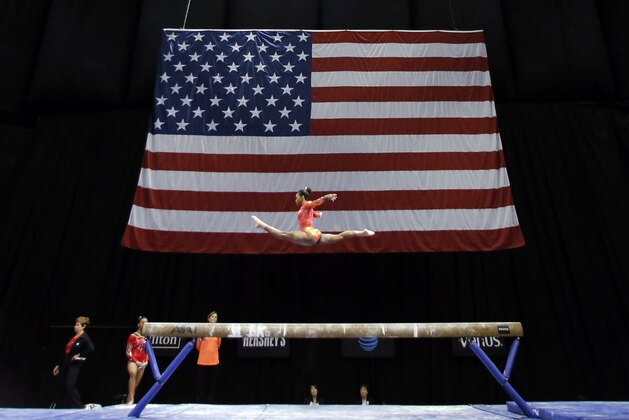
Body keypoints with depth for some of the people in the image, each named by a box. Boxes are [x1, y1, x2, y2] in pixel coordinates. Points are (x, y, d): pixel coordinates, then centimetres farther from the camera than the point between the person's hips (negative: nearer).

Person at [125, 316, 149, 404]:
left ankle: (128, 401, 25)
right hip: (132, 361, -5)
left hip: (142, 363, 5)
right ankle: (131, 398, -37)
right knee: (133, 374, -34)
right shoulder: (133, 336, -6)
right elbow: (128, 352, -6)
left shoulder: (146, 337, 7)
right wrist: (136, 361, -14)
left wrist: (146, 361, 0)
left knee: (136, 384, 9)